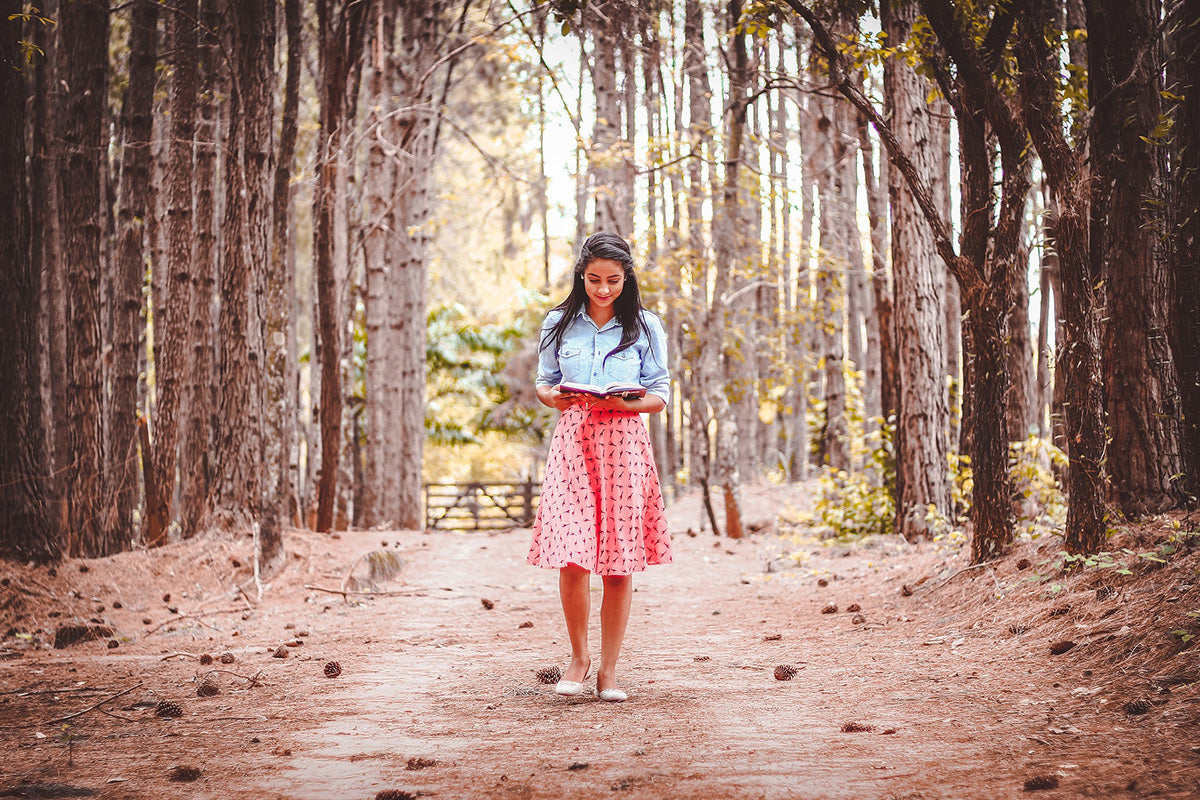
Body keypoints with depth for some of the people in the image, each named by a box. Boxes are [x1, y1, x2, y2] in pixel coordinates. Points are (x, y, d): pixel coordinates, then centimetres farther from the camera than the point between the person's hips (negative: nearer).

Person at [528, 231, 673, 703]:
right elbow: (543, 382, 17)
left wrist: (626, 402, -13)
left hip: (624, 442, 0)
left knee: (620, 563, -1)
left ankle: (608, 670, 11)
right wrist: (553, 397, -6)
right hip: (573, 439, 0)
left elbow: (661, 396, 7)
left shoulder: (645, 328, 7)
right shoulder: (559, 325, 11)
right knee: (572, 558, -11)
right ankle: (579, 657, 11)